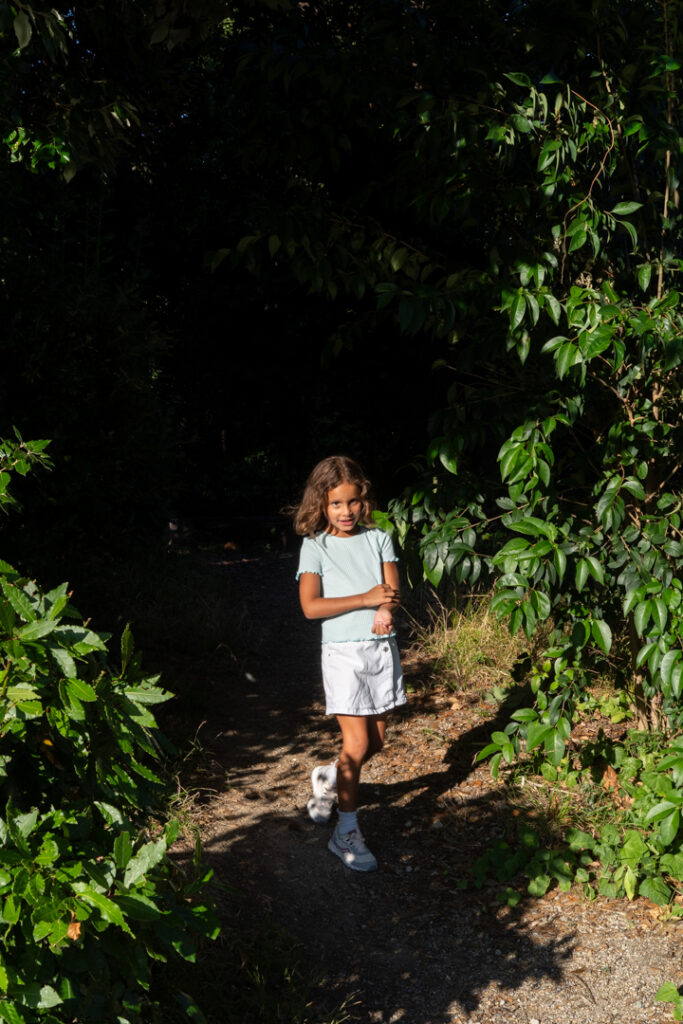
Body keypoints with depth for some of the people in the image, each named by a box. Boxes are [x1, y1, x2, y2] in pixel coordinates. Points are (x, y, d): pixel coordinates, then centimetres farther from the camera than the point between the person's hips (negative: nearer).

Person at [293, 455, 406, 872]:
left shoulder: (379, 539, 6)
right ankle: (347, 831, 8)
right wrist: (366, 598, -18)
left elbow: (392, 589, -3)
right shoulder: (316, 546, -3)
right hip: (343, 651, -4)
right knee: (357, 744, -6)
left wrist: (384, 612, -26)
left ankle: (330, 777, 40)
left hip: (382, 647, 4)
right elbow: (311, 606, -13)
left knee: (376, 741, 12)